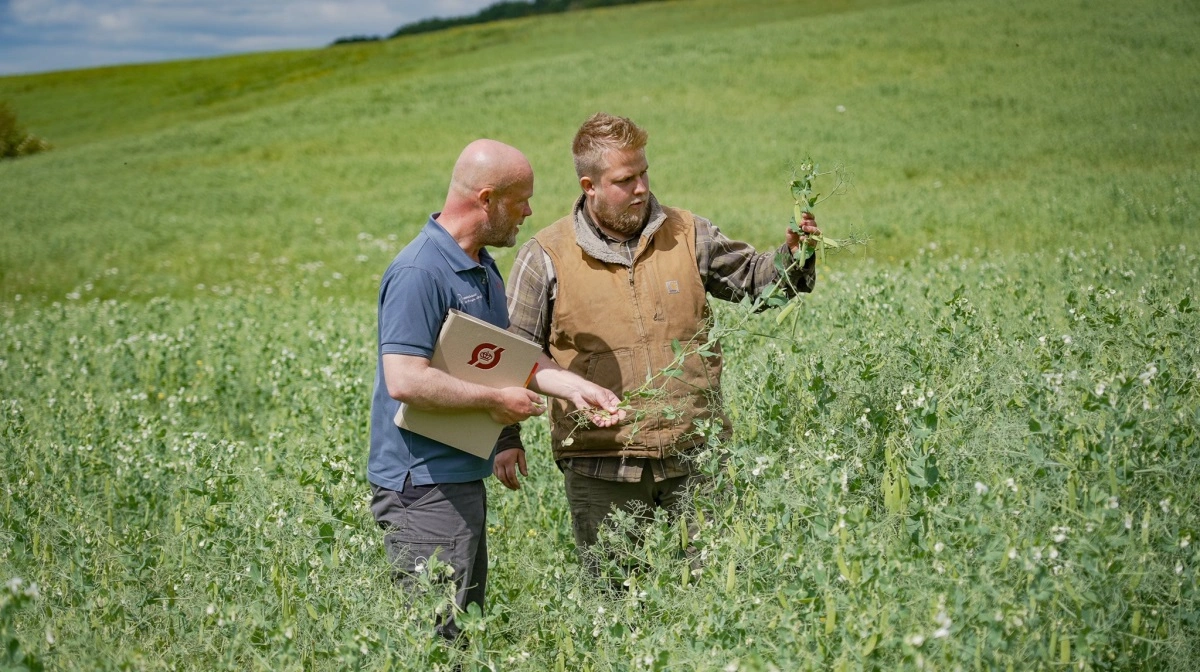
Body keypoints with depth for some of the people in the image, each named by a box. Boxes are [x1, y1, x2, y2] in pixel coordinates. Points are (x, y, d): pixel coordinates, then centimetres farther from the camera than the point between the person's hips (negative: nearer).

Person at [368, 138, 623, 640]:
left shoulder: (482, 266, 13)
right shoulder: (419, 272, -20)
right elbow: (404, 381, -27)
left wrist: (576, 388, 7)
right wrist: (495, 400, -17)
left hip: (463, 479, 10)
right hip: (423, 485, -10)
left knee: (467, 628, 17)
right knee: (433, 635, -4)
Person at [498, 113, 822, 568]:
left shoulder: (687, 235, 7)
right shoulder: (545, 258, 1)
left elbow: (753, 278, 17)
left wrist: (792, 254, -3)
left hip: (695, 460, 2)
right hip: (601, 471, -2)